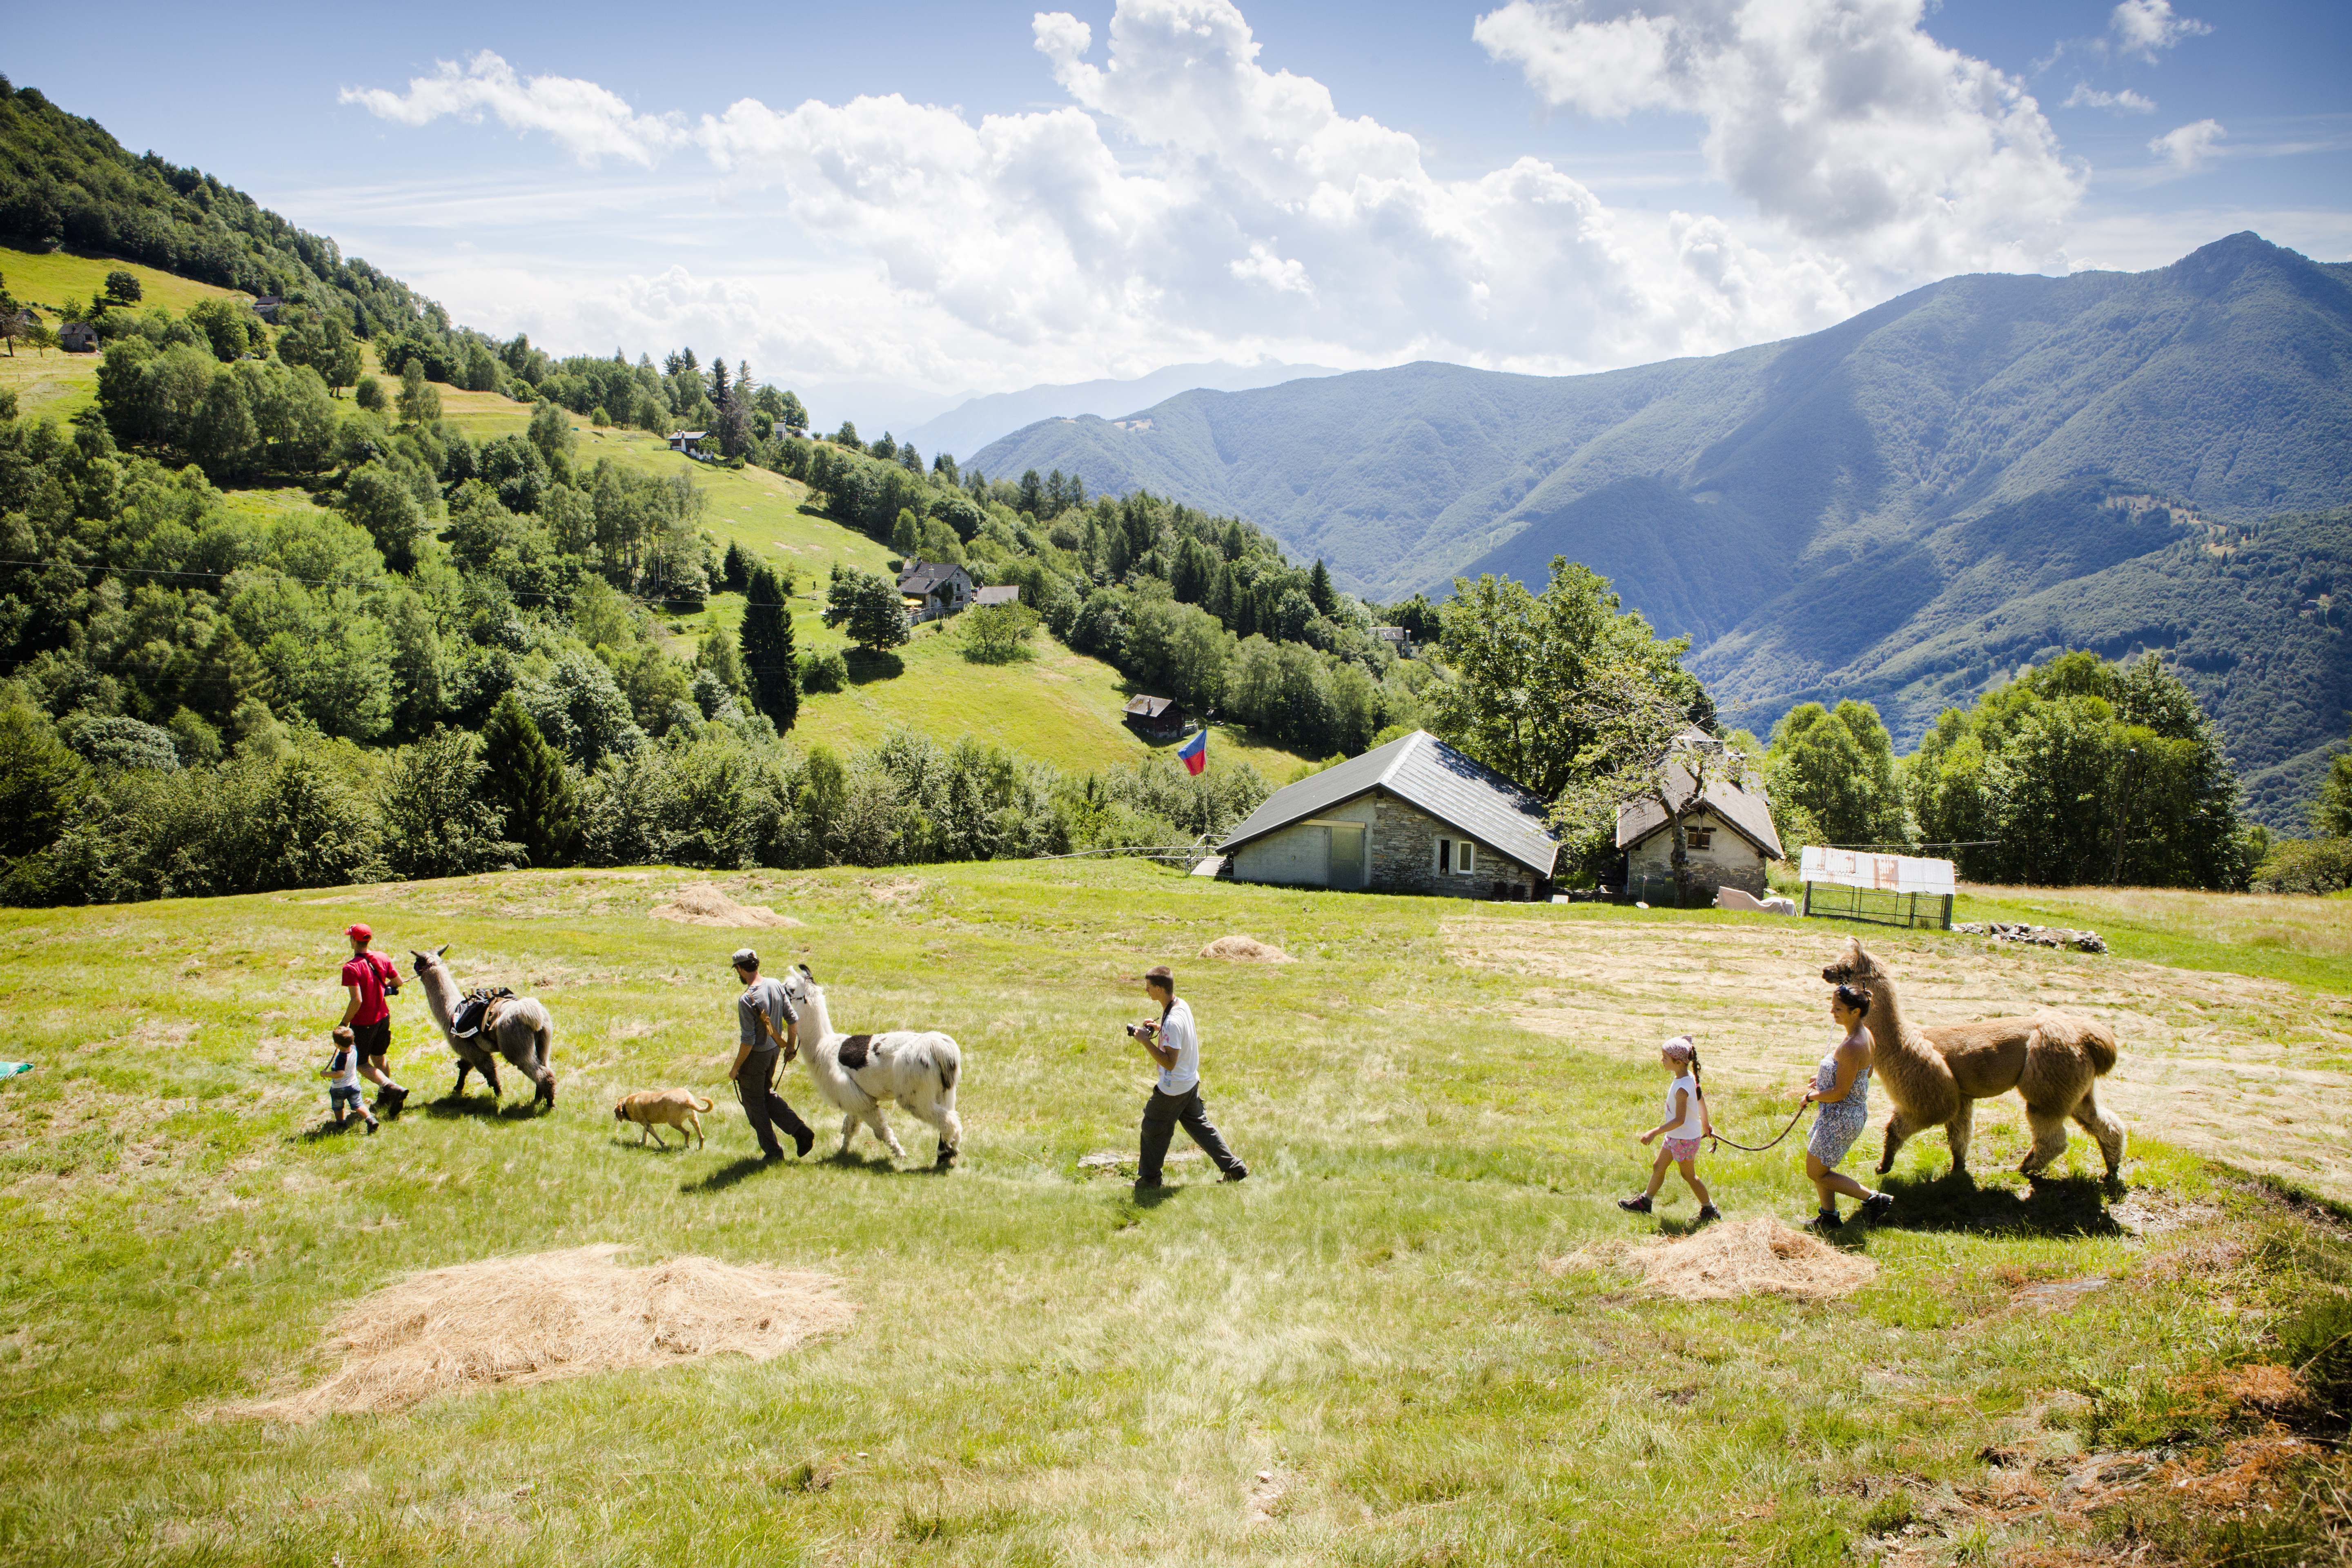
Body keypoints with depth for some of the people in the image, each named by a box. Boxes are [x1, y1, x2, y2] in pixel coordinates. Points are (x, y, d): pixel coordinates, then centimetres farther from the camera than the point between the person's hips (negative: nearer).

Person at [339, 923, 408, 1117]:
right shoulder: (382, 958, -4)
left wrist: (344, 1023, -16)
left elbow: (357, 1000, -28)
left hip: (363, 1023, -7)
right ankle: (384, 1100, 32)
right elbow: (398, 982, 6)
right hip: (383, 1016, 7)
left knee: (362, 1064, 7)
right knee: (379, 1059, 22)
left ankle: (393, 1089, -12)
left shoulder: (351, 968, -25)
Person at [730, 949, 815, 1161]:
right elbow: (793, 1019, 2)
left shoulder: (746, 1000, -26)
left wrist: (736, 1067, -12)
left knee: (754, 1103, 12)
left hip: (755, 1056, -7)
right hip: (774, 1051, 7)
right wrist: (791, 1047, 17)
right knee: (767, 1094, 26)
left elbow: (748, 1040, -24)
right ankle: (800, 1130, 14)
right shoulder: (776, 986, -5)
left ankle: (773, 1151, 19)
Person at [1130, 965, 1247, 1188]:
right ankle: (1234, 1168, 22)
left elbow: (1169, 1062, -30)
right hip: (1191, 1082, 9)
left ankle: (1149, 1178, 24)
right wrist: (1159, 1028, 6)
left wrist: (1146, 1040, -28)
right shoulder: (1183, 1006, 0)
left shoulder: (1172, 1022, -30)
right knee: (1199, 1125, 19)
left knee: (1153, 1130, 9)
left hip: (1172, 1090, -9)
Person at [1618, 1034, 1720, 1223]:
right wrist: (1706, 1123, 27)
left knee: (1689, 1175, 9)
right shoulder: (1690, 1077, -3)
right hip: (1675, 1136, 9)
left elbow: (1679, 1120, -31)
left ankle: (1710, 1210, 24)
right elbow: (1701, 1099, 12)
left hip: (1684, 1139, -9)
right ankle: (1645, 1202, 32)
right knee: (1658, 1167, 18)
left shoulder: (1682, 1089, -32)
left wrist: (1654, 1132, -29)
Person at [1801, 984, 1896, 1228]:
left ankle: (1875, 1198, 5)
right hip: (1853, 1112, 10)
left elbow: (1840, 1093, -26)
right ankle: (1829, 1216, 32)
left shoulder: (1851, 1047, -29)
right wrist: (1825, 1078, 16)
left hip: (1842, 1117, -10)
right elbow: (1866, 1073, 17)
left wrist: (1811, 1096, -9)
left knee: (1816, 1172, 4)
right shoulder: (1864, 1035, 2)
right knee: (1817, 1166, 21)